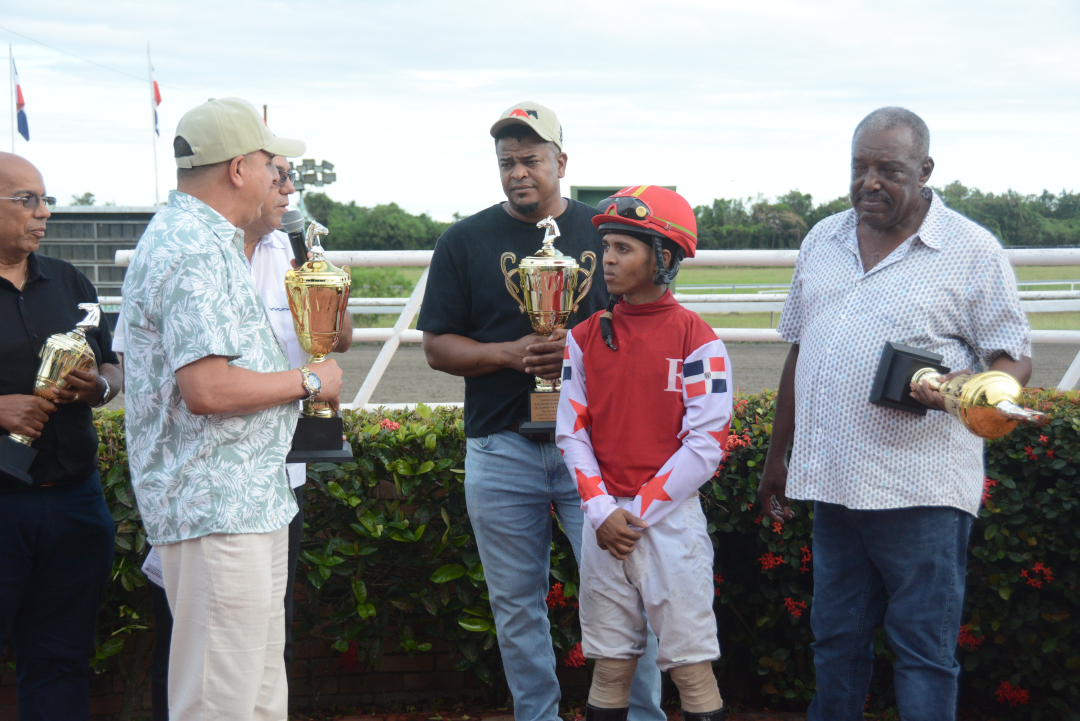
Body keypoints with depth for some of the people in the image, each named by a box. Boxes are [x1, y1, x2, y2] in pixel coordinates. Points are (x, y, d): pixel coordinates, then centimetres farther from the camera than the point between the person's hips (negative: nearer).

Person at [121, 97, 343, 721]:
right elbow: (207, 386, -25)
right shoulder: (194, 252, -17)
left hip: (249, 501, 11)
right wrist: (310, 382, -13)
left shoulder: (208, 241, 18)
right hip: (217, 509, -11)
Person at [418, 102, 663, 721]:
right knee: (518, 606, 8)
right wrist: (512, 352, -11)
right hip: (501, 452, 1)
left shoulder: (603, 231, 7)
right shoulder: (465, 241, 7)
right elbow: (438, 346, 5)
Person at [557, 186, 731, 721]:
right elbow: (572, 432, 5)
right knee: (610, 666, 9)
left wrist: (639, 512, -11)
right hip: (604, 522, 4)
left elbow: (706, 443, -9)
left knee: (692, 667, 0)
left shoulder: (696, 339, -5)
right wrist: (601, 510, -7)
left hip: (672, 519, -4)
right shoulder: (585, 337, 7)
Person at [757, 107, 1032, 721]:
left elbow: (1014, 359, -3)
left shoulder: (972, 250, -3)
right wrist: (777, 455, 20)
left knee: (924, 649, -2)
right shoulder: (822, 241, 13)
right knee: (836, 641, 14)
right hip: (833, 482, 5)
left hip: (921, 488, -5)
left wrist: (956, 390, -24)